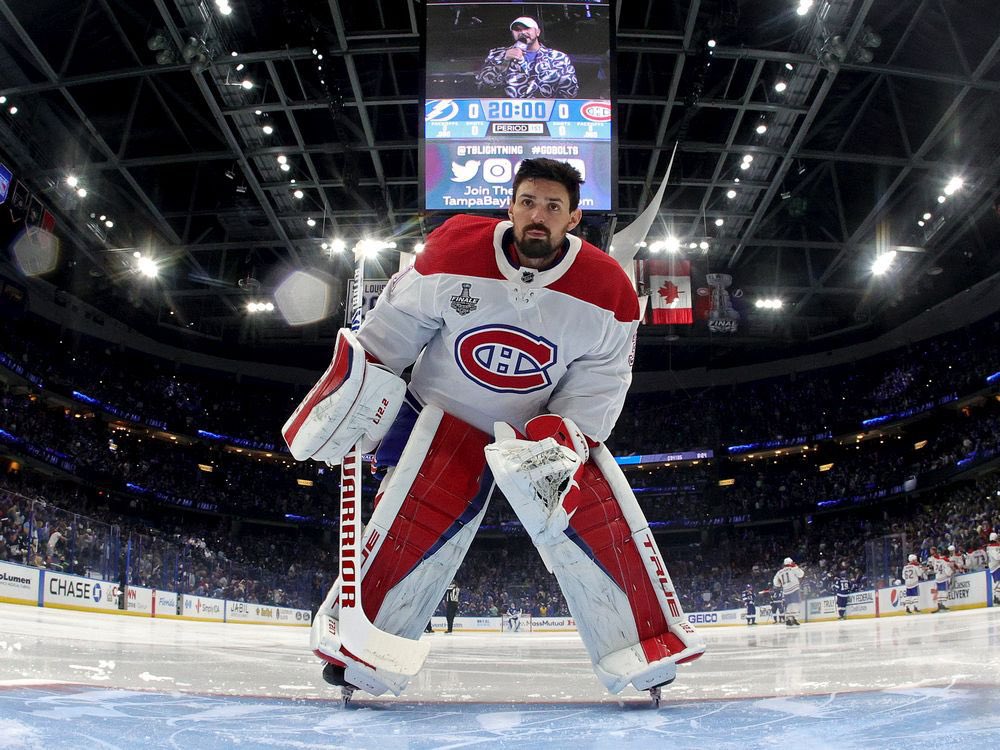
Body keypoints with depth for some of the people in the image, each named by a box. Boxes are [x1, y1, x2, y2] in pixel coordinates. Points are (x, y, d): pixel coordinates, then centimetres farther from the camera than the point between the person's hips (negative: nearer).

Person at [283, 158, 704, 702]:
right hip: (444, 413, -1)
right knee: (418, 521, -17)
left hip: (552, 425, 2)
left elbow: (597, 390, -12)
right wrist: (352, 391, -7)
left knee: (602, 520, -10)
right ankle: (359, 637, -4)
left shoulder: (607, 293, -16)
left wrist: (564, 438, -27)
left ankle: (647, 644, 5)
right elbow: (392, 328, -6)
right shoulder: (452, 254, -18)